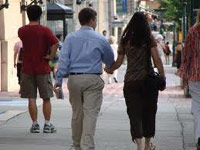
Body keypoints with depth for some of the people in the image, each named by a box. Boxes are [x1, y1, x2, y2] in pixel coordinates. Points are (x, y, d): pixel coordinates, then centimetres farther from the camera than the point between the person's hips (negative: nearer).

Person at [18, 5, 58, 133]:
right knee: (46, 98, 7)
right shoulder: (45, 30, -8)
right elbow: (55, 43, -23)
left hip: (27, 69, 2)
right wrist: (51, 56, -11)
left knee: (31, 99, 5)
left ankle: (35, 124, 5)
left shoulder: (22, 31, 1)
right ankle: (47, 125, 7)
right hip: (43, 69, -2)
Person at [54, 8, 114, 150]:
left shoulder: (70, 38, 4)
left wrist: (59, 79, -3)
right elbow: (110, 60, 16)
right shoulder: (100, 39, 2)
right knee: (90, 114, -4)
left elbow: (63, 59, -3)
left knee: (77, 113, 14)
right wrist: (110, 68, 38)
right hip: (92, 79, -3)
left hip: (74, 79, 3)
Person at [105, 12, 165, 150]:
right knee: (149, 113, 12)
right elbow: (157, 59, -8)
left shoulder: (125, 40, 3)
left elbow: (118, 62, 6)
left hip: (131, 82, 1)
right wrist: (162, 76, 0)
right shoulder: (149, 39, -3)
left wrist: (109, 70, 24)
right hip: (148, 80, -1)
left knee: (135, 114, 0)